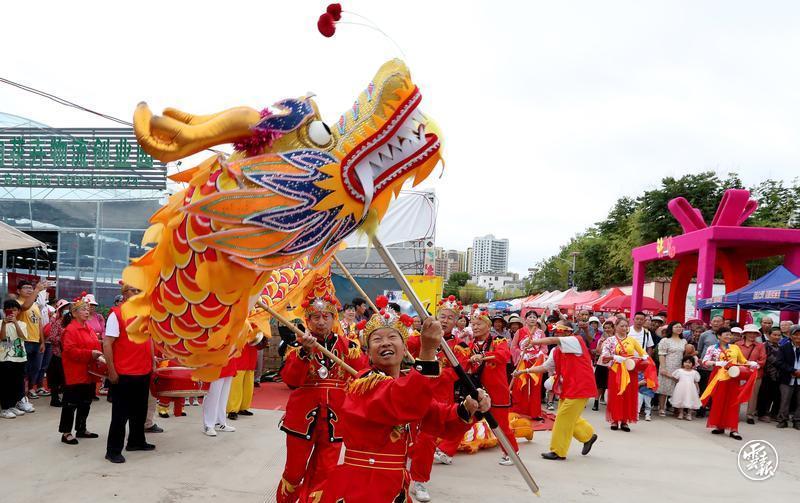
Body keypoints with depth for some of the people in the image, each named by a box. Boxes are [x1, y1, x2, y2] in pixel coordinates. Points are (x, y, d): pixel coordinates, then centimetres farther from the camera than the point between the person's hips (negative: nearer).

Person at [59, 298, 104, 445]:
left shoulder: (89, 329, 13)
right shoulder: (70, 329, -13)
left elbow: (94, 345, 21)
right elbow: (70, 351, -21)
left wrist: (98, 355, 2)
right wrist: (90, 354, -25)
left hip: (89, 373, 9)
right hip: (75, 374, -9)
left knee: (86, 402, 15)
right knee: (71, 403, -2)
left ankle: (81, 429, 27)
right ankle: (66, 433, 6)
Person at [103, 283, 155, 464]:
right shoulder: (116, 314, -11)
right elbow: (107, 344, -14)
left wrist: (152, 361, 16)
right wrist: (111, 371, -16)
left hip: (144, 372, 7)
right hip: (124, 374, -7)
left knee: (140, 411, 18)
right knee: (120, 414, 0)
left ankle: (136, 441, 34)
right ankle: (113, 450, 9)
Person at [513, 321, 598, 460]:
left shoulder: (576, 341, -12)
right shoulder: (556, 351, 9)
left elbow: (553, 340, -25)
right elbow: (544, 367, 7)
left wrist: (532, 342, -24)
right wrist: (524, 371, -3)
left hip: (579, 387, -8)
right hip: (567, 388, 8)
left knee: (564, 418, -7)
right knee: (568, 417, 16)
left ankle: (558, 451, 2)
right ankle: (588, 435, 38)